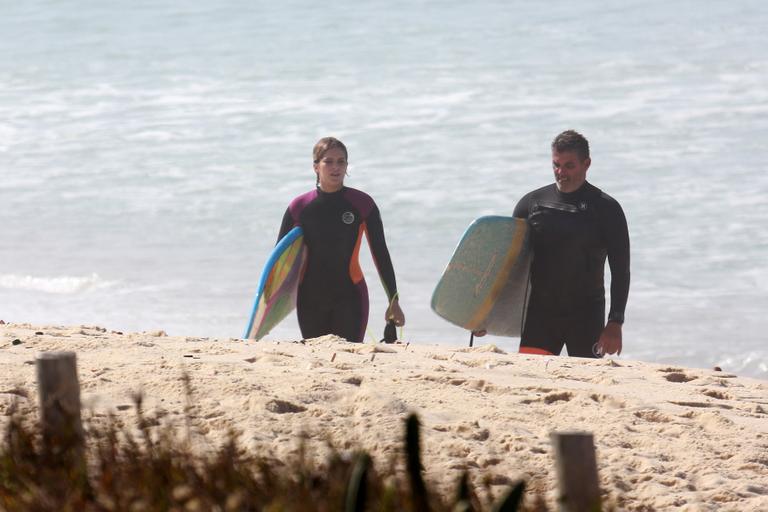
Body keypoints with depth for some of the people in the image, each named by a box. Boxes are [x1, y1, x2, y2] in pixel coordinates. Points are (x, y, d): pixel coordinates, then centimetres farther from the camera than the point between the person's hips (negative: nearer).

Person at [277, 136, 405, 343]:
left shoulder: (362, 204, -1)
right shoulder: (299, 207, 2)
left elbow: (381, 254, 3)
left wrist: (394, 302, 1)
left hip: (349, 297, -2)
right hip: (311, 298, 2)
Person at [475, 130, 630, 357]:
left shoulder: (605, 209, 0)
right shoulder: (532, 203, 8)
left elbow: (620, 271, -1)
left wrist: (615, 323, -10)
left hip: (586, 316, -2)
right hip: (539, 313, 2)